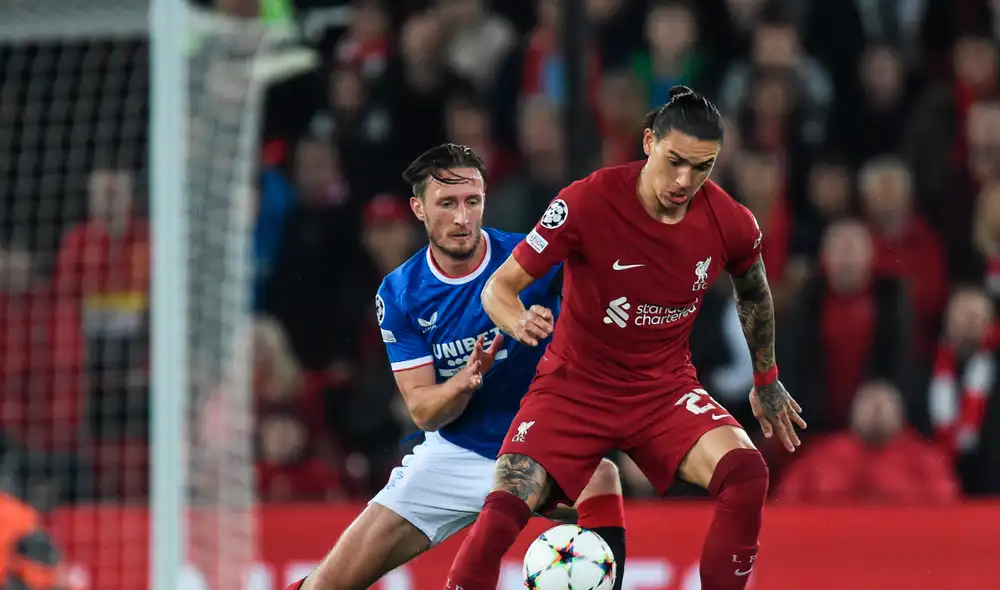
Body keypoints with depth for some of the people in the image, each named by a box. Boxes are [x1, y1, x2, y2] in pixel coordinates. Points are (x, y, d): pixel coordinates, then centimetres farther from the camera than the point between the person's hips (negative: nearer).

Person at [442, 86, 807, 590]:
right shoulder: (586, 202, -20)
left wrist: (765, 380, 24)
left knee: (745, 474, -25)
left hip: (666, 388, 2)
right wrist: (519, 322, -37)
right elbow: (500, 287, -14)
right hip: (574, 385, -2)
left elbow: (753, 291, 15)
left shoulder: (731, 224, -10)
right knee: (504, 510, -23)